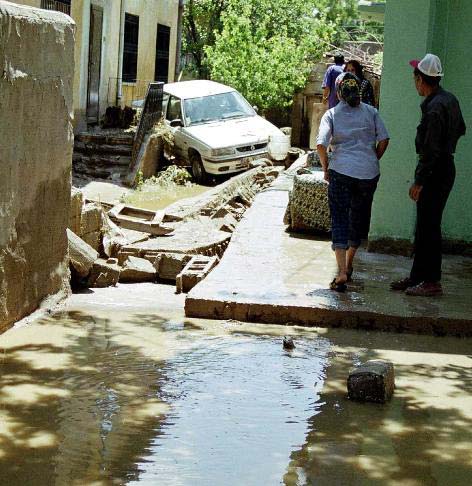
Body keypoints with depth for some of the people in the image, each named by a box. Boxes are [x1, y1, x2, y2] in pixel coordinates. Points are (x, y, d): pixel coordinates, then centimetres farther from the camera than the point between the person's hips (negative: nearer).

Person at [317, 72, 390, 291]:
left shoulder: (332, 114, 0)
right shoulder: (370, 111, 6)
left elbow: (321, 145, -10)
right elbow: (383, 140, 1)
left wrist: (325, 169, 3)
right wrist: (373, 161, 14)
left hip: (341, 171, -2)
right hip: (368, 173, 3)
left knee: (339, 221, -1)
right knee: (358, 218, 18)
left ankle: (342, 273, -15)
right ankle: (348, 266, 32)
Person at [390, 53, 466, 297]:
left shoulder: (434, 108, -21)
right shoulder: (450, 99, 8)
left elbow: (431, 150, -23)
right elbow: (460, 129, 23)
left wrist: (419, 181, -19)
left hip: (436, 171, -10)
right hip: (445, 165, 10)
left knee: (429, 226, -4)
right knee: (424, 225, 15)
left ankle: (432, 282, 1)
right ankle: (417, 276, 22)